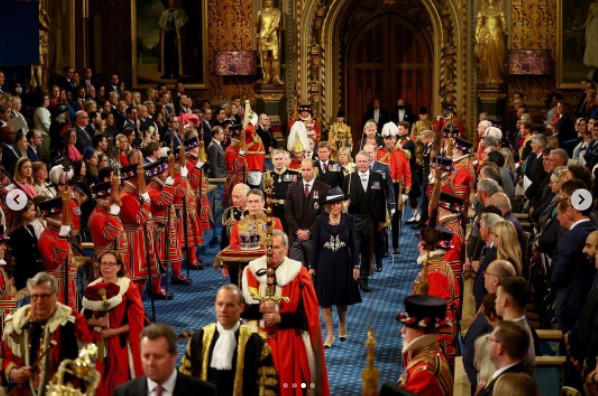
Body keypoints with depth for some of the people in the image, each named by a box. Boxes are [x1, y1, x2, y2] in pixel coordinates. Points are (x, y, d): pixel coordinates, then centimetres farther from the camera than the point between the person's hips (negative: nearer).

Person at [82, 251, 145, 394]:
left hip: (121, 345, -4)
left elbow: (137, 320, -8)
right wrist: (96, 322, -9)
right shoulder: (93, 288, 8)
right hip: (98, 345, 4)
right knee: (99, 384, 3)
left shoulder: (129, 287, -5)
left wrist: (114, 331, -15)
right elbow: (85, 318, 12)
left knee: (121, 385, -6)